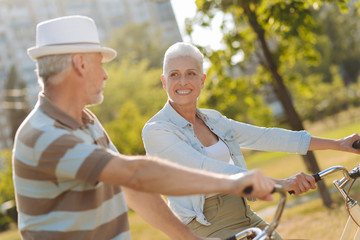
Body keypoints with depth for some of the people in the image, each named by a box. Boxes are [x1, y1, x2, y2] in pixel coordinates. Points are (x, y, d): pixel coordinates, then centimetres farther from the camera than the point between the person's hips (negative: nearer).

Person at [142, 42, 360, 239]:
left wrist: (338, 144, 11)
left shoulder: (213, 119, 10)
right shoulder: (156, 131, -11)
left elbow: (266, 137, 12)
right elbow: (209, 170, -22)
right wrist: (278, 183, -29)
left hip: (248, 219, 7)